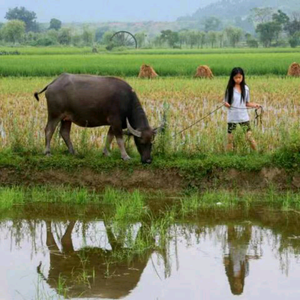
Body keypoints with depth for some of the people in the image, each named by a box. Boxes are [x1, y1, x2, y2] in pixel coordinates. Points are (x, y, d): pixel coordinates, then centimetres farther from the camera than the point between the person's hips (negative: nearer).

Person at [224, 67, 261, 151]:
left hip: (244, 117, 1)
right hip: (232, 118, -1)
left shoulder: (245, 88, 3)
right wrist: (226, 104, -23)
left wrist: (254, 105, -10)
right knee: (230, 138, 3)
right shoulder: (230, 89, -2)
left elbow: (247, 103, 8)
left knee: (249, 137, -4)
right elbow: (226, 102, 0)